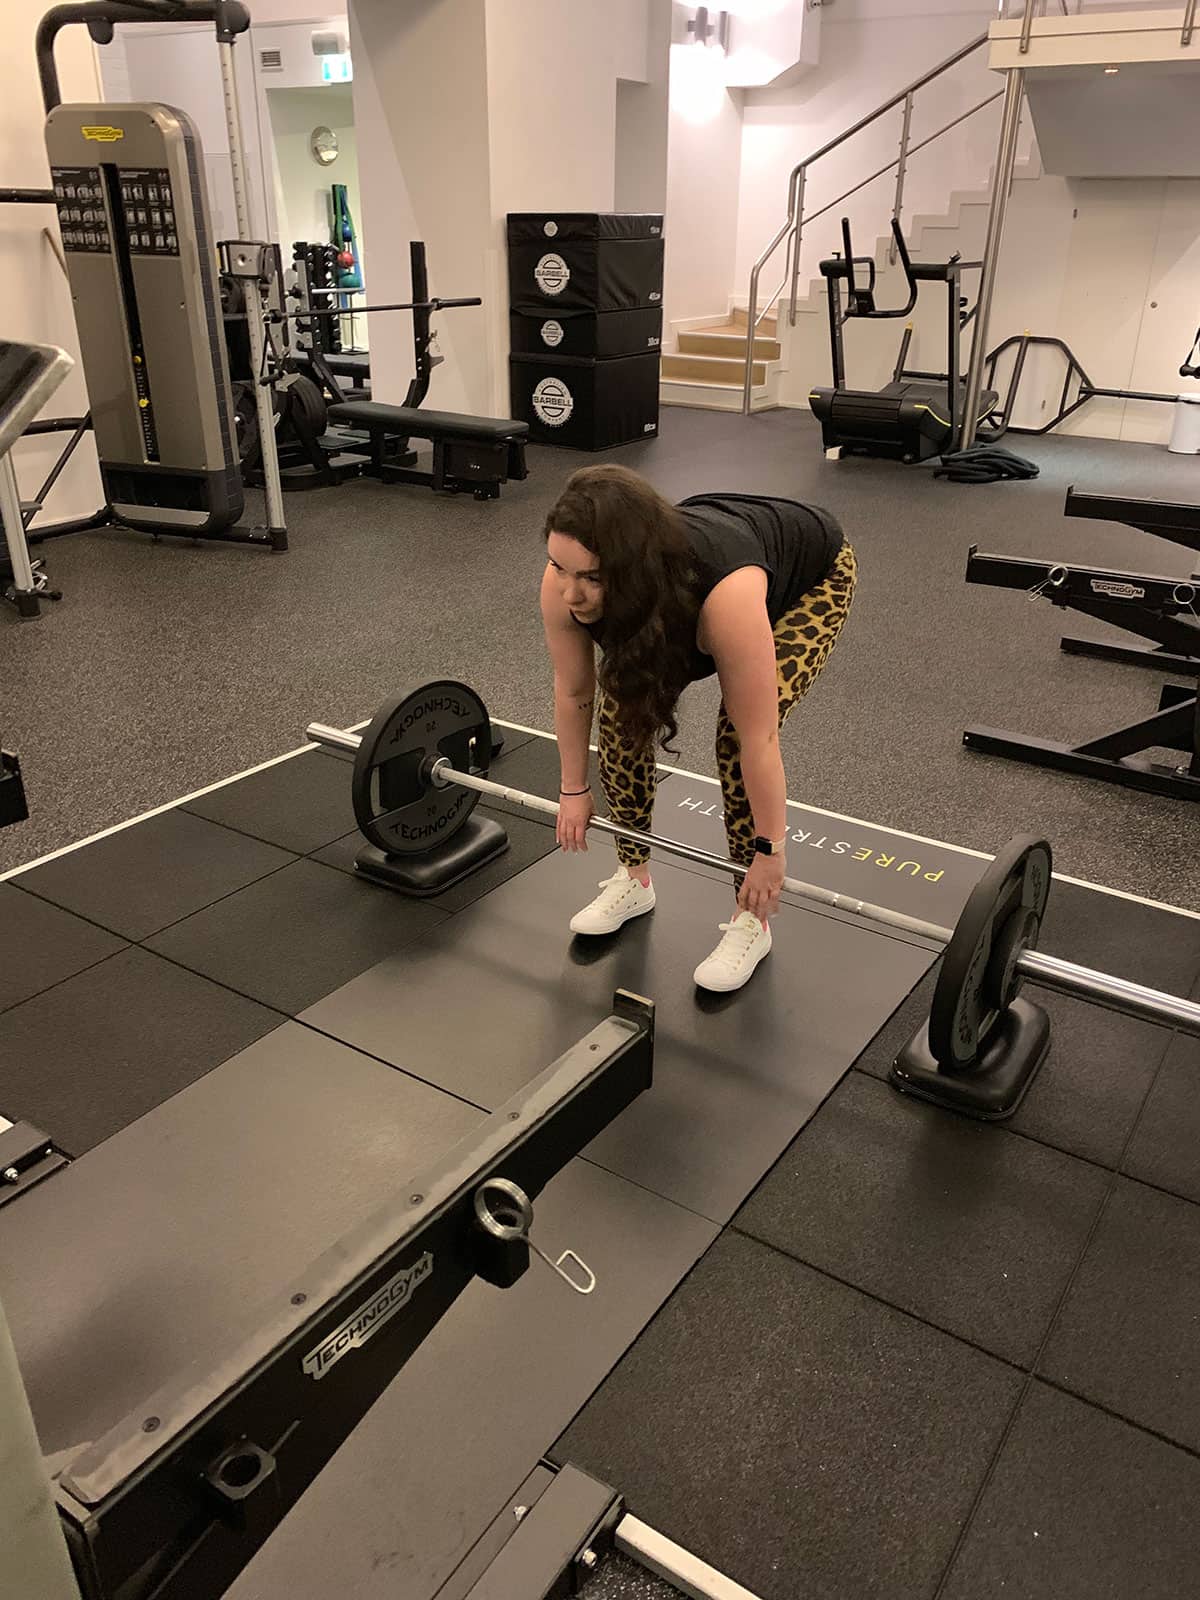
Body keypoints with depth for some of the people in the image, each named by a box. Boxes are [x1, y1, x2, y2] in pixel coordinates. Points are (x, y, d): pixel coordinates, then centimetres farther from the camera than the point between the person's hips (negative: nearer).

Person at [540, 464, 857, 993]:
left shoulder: (725, 594, -45)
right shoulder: (564, 583, -30)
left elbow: (757, 738, -34)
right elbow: (574, 690, -12)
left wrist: (770, 851, -24)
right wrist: (574, 790, -2)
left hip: (811, 576, -4)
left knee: (738, 735, -19)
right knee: (622, 710, -9)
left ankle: (751, 919, -1)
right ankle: (634, 879, 12)